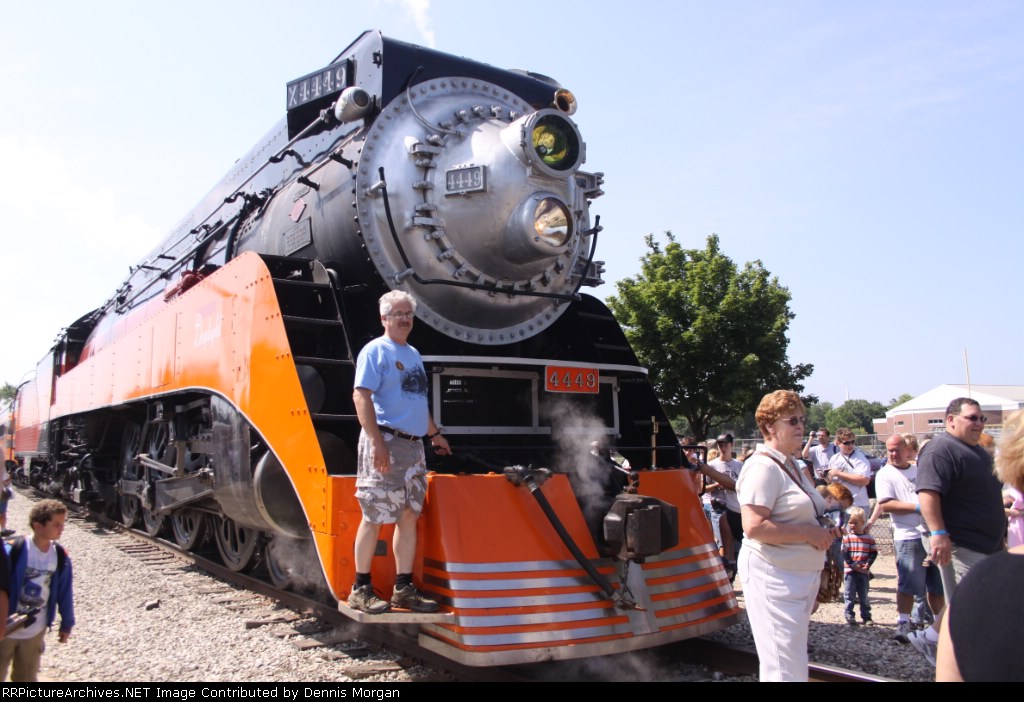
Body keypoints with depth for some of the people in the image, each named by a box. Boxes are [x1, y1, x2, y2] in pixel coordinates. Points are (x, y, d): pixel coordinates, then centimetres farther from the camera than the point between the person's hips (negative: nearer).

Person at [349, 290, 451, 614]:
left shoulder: (413, 354, 20)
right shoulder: (375, 350, -5)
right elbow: (361, 396, -15)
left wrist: (434, 433, 31)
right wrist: (377, 442, -23)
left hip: (414, 445, 8)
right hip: (386, 443, -8)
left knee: (409, 516, 9)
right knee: (374, 518, -3)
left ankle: (404, 589, 17)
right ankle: (361, 590, 9)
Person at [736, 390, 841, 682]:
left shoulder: (791, 466, 14)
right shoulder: (763, 467, -16)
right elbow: (754, 527, -26)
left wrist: (823, 530, 9)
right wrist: (808, 533, -20)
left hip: (801, 574, 10)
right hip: (773, 574, -10)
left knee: (794, 660, 18)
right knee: (786, 667, -5)